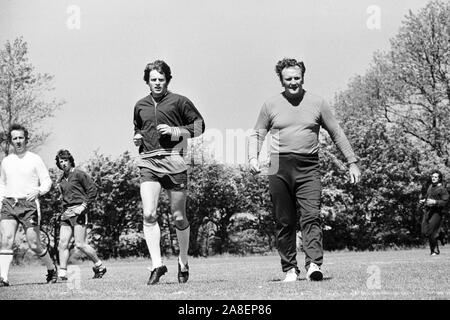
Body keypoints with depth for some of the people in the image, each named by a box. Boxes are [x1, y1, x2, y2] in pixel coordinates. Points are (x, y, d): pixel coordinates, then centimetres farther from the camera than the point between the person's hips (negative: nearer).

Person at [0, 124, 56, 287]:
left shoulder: (35, 160, 3)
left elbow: (47, 181, 1)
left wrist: (38, 191, -19)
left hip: (29, 204, -3)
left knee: (34, 245, -1)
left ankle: (51, 268, 24)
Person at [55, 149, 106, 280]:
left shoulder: (79, 174, -4)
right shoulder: (61, 179, 17)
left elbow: (93, 190, -7)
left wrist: (83, 206, -14)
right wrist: (64, 211, 15)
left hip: (78, 212, -7)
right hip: (66, 214, 7)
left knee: (80, 244, -9)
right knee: (62, 243, -4)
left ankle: (99, 266, 9)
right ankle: (62, 274, -5)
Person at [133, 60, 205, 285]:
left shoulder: (179, 102, 4)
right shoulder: (140, 106, 16)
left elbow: (199, 125, 5)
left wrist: (175, 131, -7)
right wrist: (137, 137, 11)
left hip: (174, 160, -3)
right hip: (148, 163, 3)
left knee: (179, 217, 3)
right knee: (148, 214, -14)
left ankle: (183, 262, 23)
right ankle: (157, 264, -13)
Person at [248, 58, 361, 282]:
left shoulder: (317, 103, 8)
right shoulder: (271, 105, 9)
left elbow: (337, 134, 14)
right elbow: (257, 134, 15)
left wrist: (352, 162, 13)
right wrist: (253, 157, -3)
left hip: (308, 167, -1)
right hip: (279, 168, 1)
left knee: (311, 217, -14)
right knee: (284, 222, 3)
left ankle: (314, 264, -22)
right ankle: (290, 269, 9)